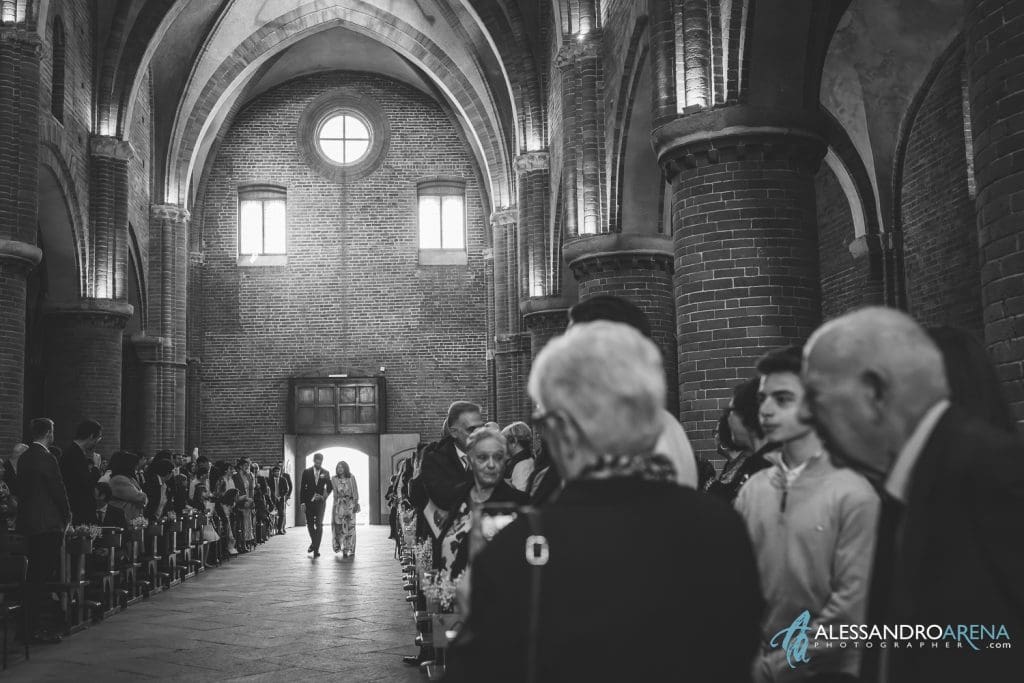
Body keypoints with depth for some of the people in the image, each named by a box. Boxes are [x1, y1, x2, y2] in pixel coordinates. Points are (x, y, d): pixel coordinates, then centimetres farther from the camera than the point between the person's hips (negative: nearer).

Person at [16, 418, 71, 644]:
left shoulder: (24, 458, 12)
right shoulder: (46, 459, -16)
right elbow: (58, 490, -14)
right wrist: (66, 516, 1)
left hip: (28, 523, 9)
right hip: (47, 524, -9)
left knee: (35, 575, 14)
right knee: (43, 577, -6)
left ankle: (32, 624, 19)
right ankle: (36, 629, -4)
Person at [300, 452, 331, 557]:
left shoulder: (325, 473, 4)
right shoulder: (306, 472, 3)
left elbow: (329, 486, 11)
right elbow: (303, 487, 2)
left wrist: (324, 496, -5)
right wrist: (302, 501, -4)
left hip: (320, 501, -1)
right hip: (309, 501, 1)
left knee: (319, 524, -10)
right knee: (309, 524, 9)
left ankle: (316, 548, -9)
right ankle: (314, 542, 33)